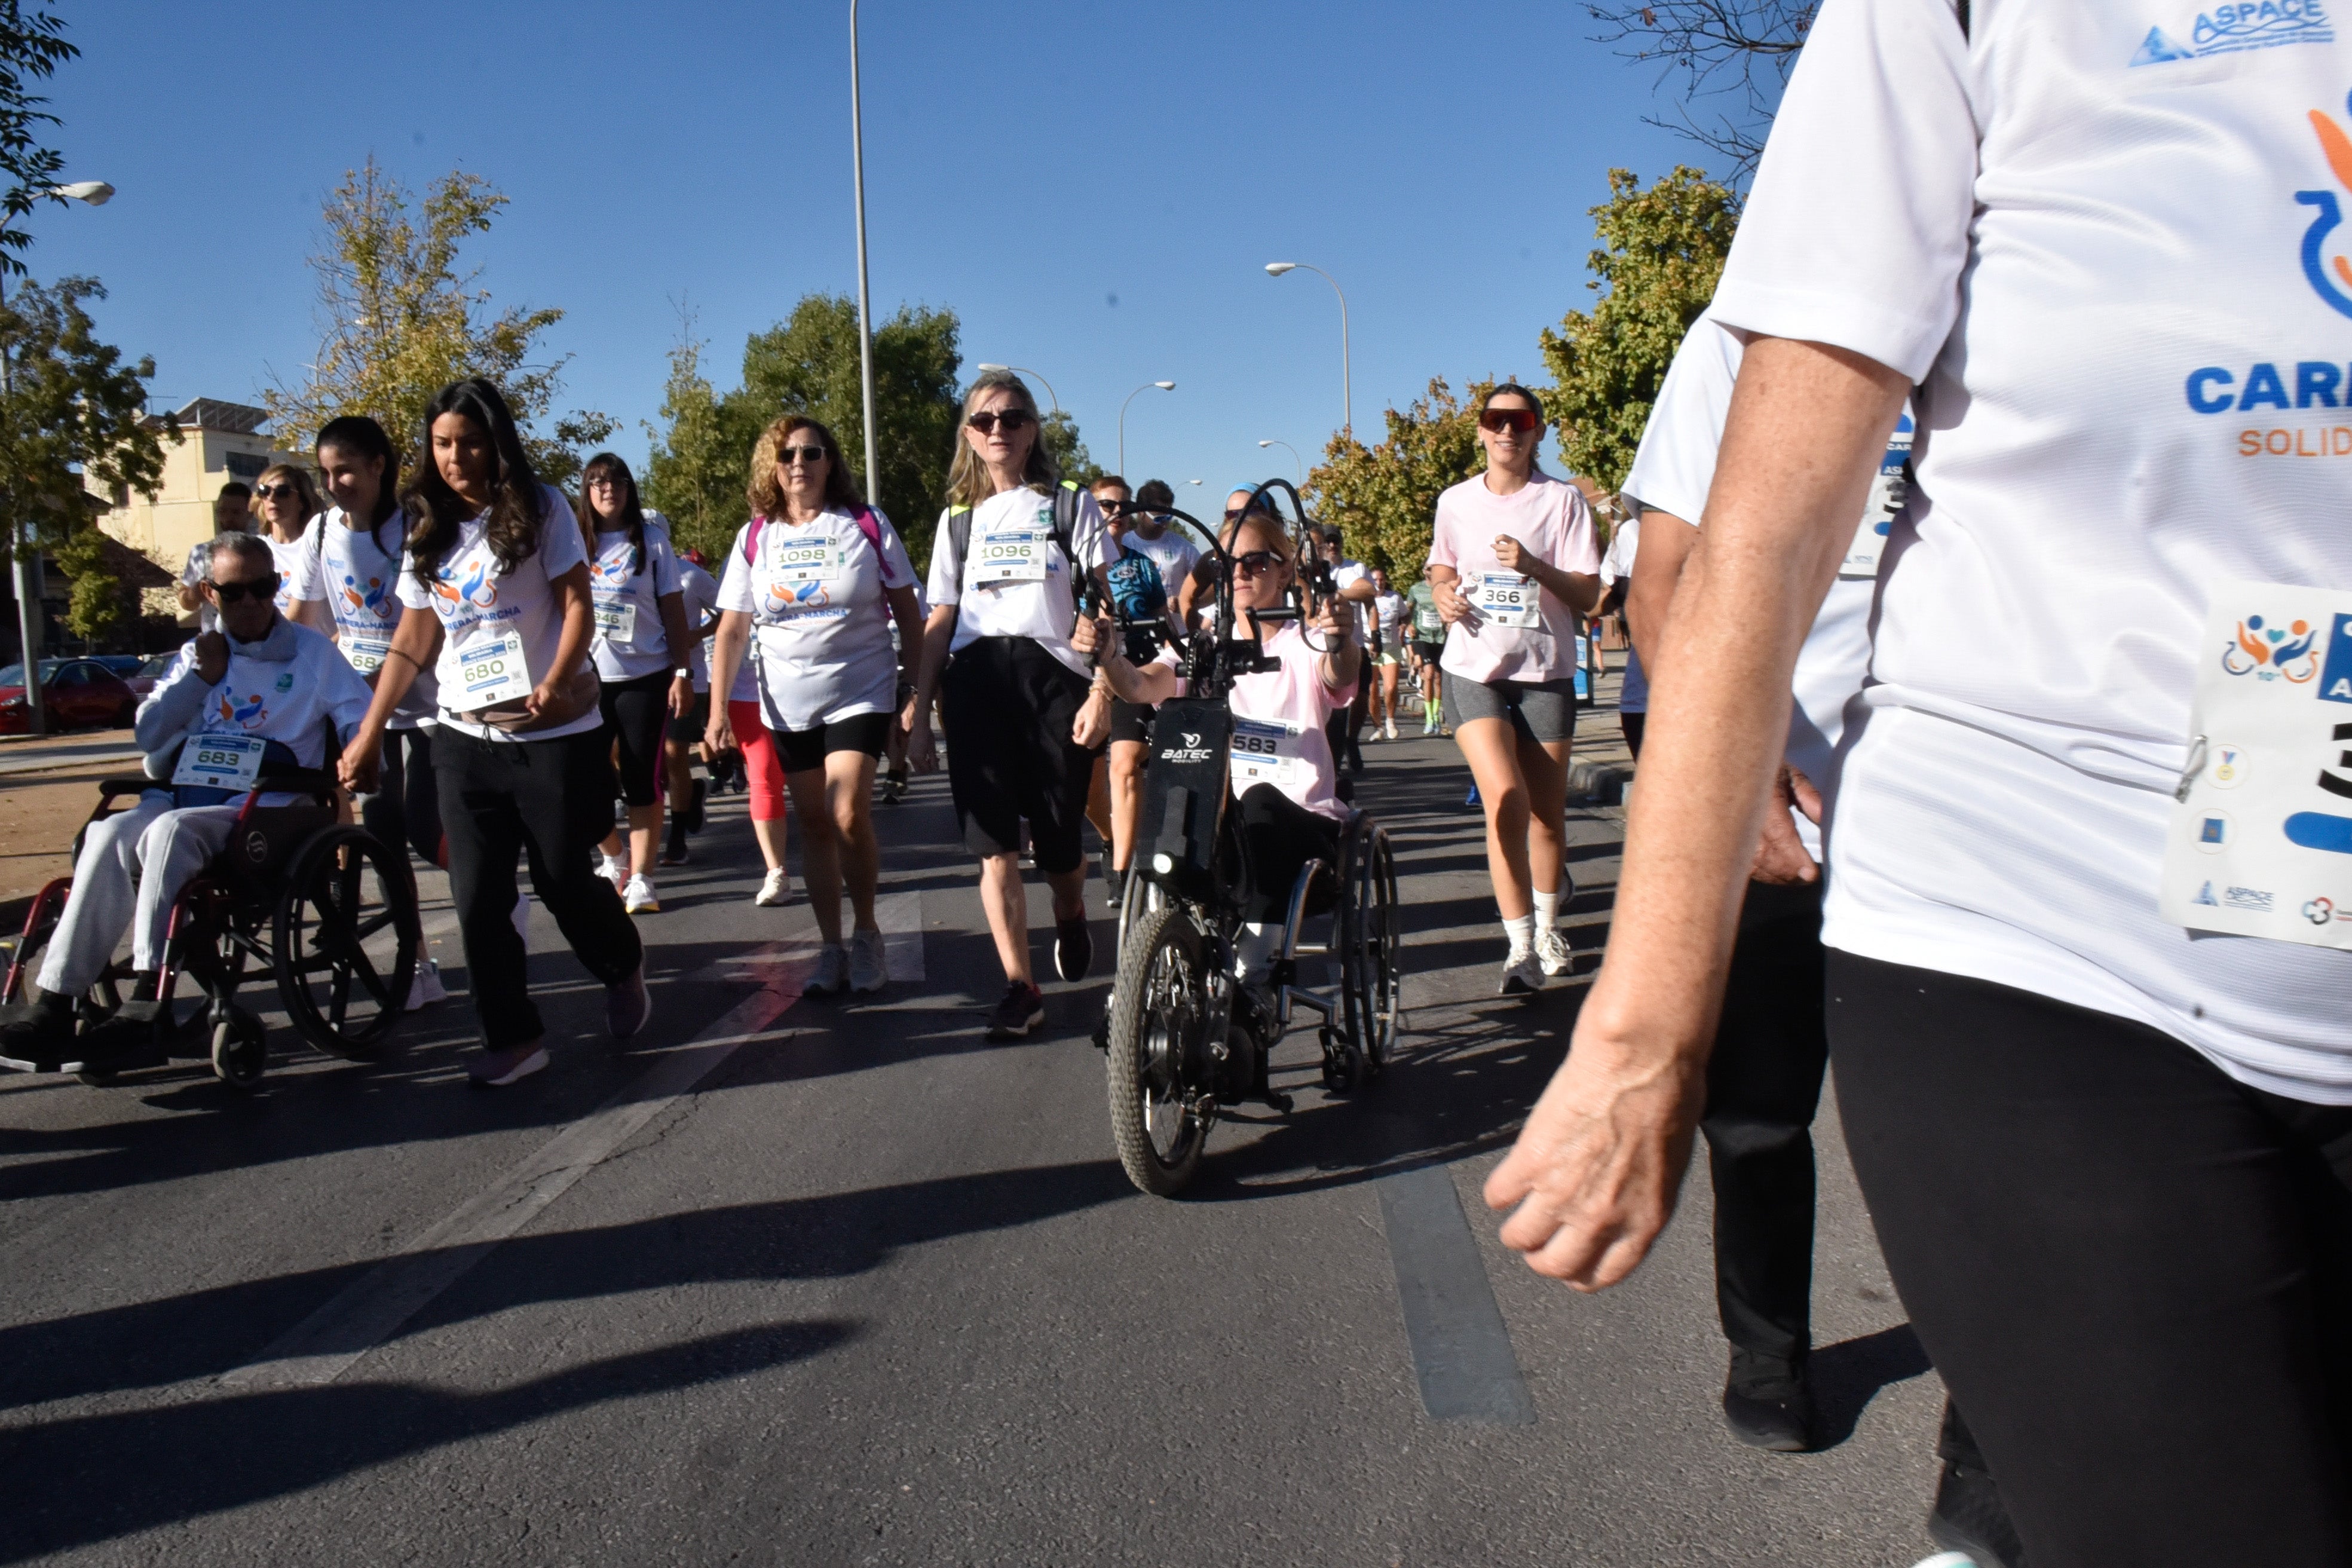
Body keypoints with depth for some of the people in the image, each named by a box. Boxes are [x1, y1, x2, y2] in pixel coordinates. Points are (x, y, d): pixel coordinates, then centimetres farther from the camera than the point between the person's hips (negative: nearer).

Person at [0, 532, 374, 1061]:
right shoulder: (199, 653, 23)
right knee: (110, 834, -28)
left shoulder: (311, 651, 10)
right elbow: (148, 735, 16)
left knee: (170, 830, -35)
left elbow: (364, 724, 1)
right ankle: (56, 1002, -30)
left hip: (264, 810, -4)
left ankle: (146, 1001, -35)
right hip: (189, 796, 4)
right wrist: (203, 676, 5)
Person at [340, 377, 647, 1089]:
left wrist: (557, 681, -25)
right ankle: (513, 1037, 10)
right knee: (477, 897, -1)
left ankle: (623, 971, 31)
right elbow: (411, 645, 11)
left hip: (553, 734, -4)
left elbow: (578, 605, -7)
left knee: (565, 881, 2)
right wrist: (367, 736, 6)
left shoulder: (539, 507, -3)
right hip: (465, 740, 4)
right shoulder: (428, 531, 10)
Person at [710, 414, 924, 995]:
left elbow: (909, 614, 1)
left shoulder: (866, 524, -2)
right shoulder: (755, 538, 4)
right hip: (788, 705, 3)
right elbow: (732, 629, 4)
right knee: (814, 826, 7)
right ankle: (831, 948, 17)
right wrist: (718, 708, -6)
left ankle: (866, 933, 6)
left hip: (860, 693, -3)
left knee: (848, 817, -16)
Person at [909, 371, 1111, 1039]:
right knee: (994, 844, -5)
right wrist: (919, 711, 8)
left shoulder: (1070, 505, 8)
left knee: (1058, 839, 1)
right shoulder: (957, 518, 15)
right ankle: (1021, 985, 0)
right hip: (975, 681, 2)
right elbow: (940, 621, 14)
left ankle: (1070, 917, 35)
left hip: (1052, 674, -2)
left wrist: (1101, 692, -10)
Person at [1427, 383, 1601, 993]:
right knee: (1506, 799, -18)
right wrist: (1444, 594, 1)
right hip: (1473, 668, 0)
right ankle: (1520, 947, -11)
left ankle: (1546, 925, 35)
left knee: (1547, 812, 9)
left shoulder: (1562, 500, -3)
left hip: (1544, 671, 0)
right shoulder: (1456, 502, 6)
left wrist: (1535, 567, -22)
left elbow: (1588, 594, -5)